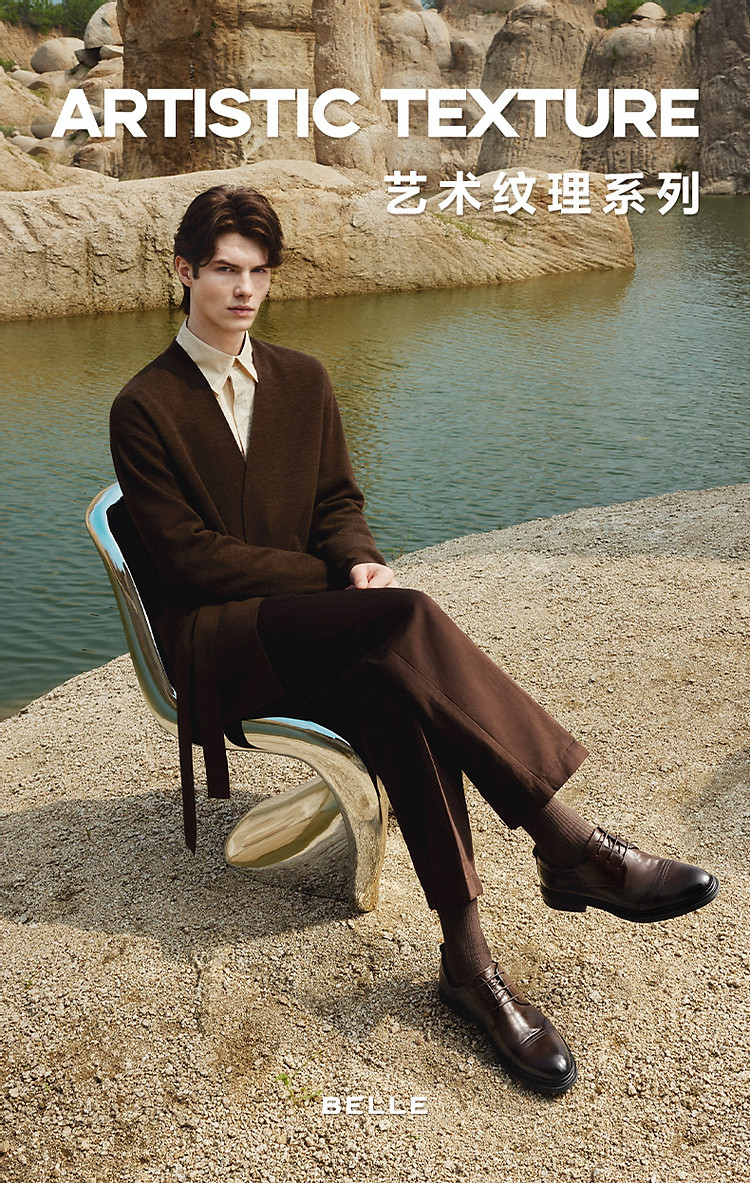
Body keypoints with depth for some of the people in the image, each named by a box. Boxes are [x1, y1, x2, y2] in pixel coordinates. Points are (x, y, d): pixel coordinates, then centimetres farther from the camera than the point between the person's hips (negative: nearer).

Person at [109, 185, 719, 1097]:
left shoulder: (302, 381, 15)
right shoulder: (144, 409, -1)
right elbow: (188, 556, -7)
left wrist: (360, 562, -10)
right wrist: (335, 575, -12)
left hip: (315, 624, 5)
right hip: (219, 645, -4)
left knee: (395, 697, -34)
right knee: (405, 617, -34)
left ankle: (467, 957, -33)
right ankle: (568, 843, -34)